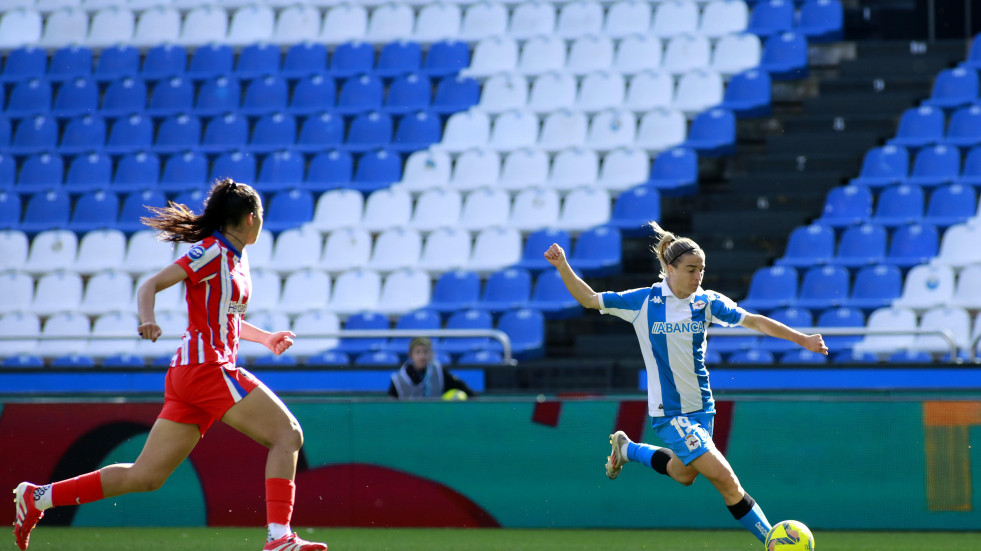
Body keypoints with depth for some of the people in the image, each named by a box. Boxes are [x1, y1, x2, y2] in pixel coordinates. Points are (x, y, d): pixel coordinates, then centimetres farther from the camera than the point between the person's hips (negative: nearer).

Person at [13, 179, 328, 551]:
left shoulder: (237, 258, 20)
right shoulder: (211, 251, -7)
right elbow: (150, 285, -15)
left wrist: (264, 337, 27)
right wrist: (147, 319, -33)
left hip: (189, 374, 9)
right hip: (206, 367, -9)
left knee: (145, 476, 6)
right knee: (288, 435, -11)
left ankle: (38, 497, 9)